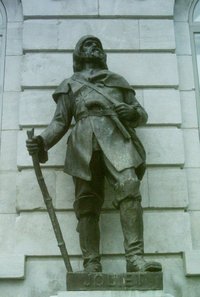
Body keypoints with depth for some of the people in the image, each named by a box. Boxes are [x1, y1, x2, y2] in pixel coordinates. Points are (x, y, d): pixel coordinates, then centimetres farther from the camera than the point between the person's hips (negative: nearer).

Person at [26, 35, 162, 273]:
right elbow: (60, 121, 17)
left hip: (116, 136, 0)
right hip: (85, 140, 0)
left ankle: (135, 259, -30)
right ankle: (91, 266, -14)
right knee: (87, 204, -11)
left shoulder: (118, 80, 33)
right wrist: (42, 142, -3)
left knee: (129, 186, -24)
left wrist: (133, 113, 1)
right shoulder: (69, 84, 29)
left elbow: (142, 114, 27)